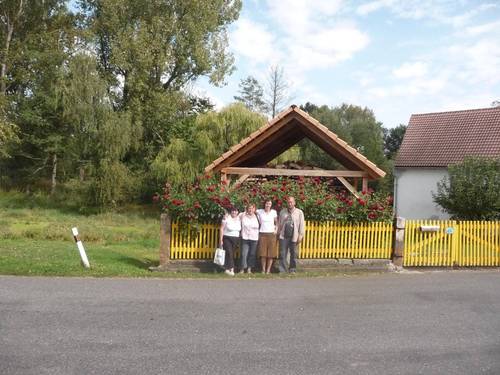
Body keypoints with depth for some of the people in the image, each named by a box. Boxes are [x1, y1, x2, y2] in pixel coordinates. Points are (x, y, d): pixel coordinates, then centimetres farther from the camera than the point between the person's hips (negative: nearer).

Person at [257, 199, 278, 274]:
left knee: (271, 253, -1)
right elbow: (258, 222, 12)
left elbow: (276, 222, 12)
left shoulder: (274, 212, 3)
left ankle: (268, 270, 5)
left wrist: (276, 230, 0)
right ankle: (263, 269, 7)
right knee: (263, 253, -1)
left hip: (271, 234, 0)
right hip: (262, 234, 0)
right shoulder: (259, 212, 2)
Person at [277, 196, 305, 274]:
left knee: (293, 254, 5)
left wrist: (300, 235, -5)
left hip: (294, 237, -1)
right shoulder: (282, 212, 9)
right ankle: (282, 270, 5)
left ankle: (292, 269, 16)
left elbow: (302, 224, 0)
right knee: (282, 254, 0)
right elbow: (279, 223, 11)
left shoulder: (299, 212, 2)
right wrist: (278, 233, 7)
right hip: (283, 237, 1)